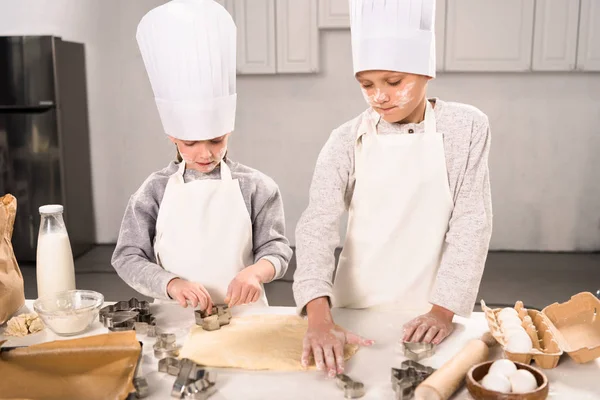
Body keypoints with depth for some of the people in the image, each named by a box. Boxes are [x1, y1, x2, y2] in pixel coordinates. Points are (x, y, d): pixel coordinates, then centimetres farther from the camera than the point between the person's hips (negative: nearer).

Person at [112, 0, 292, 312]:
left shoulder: (255, 186, -2)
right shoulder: (155, 190, 0)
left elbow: (276, 249, 0)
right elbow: (127, 257, 0)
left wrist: (254, 272, -22)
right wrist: (171, 284, -18)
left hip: (241, 315, -2)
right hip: (176, 317, 3)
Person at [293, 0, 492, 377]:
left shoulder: (467, 127, -6)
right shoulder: (346, 141, -5)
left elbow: (472, 221, -6)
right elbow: (318, 224, -14)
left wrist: (444, 308, -13)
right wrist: (320, 316, -27)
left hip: (433, 314, 0)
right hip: (358, 309, 1)